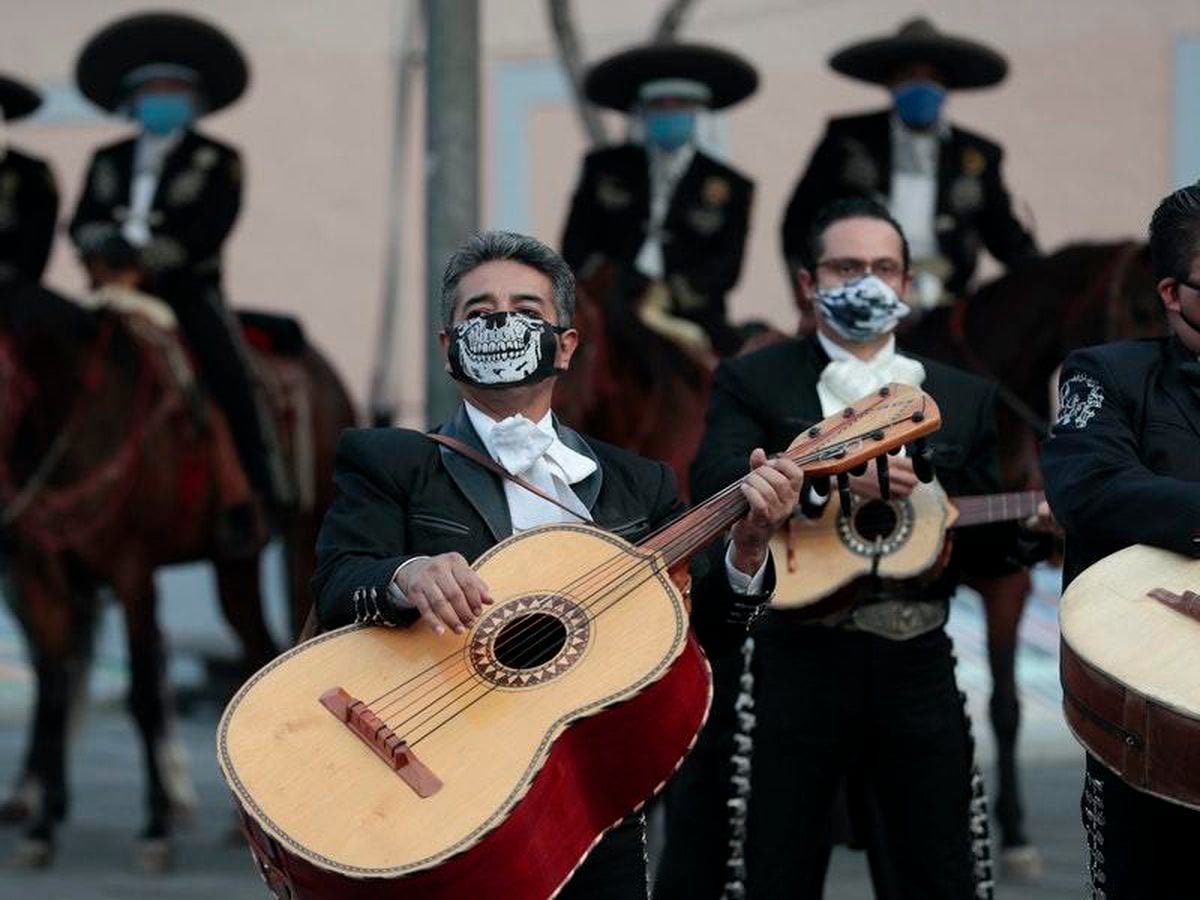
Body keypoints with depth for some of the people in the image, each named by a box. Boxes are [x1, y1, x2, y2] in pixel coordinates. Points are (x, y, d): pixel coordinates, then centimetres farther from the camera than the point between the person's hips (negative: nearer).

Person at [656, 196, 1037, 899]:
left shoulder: (966, 398, 15)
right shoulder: (752, 382, 6)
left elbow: (985, 547, 14)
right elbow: (714, 489, -12)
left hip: (917, 665, 3)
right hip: (791, 662, -2)